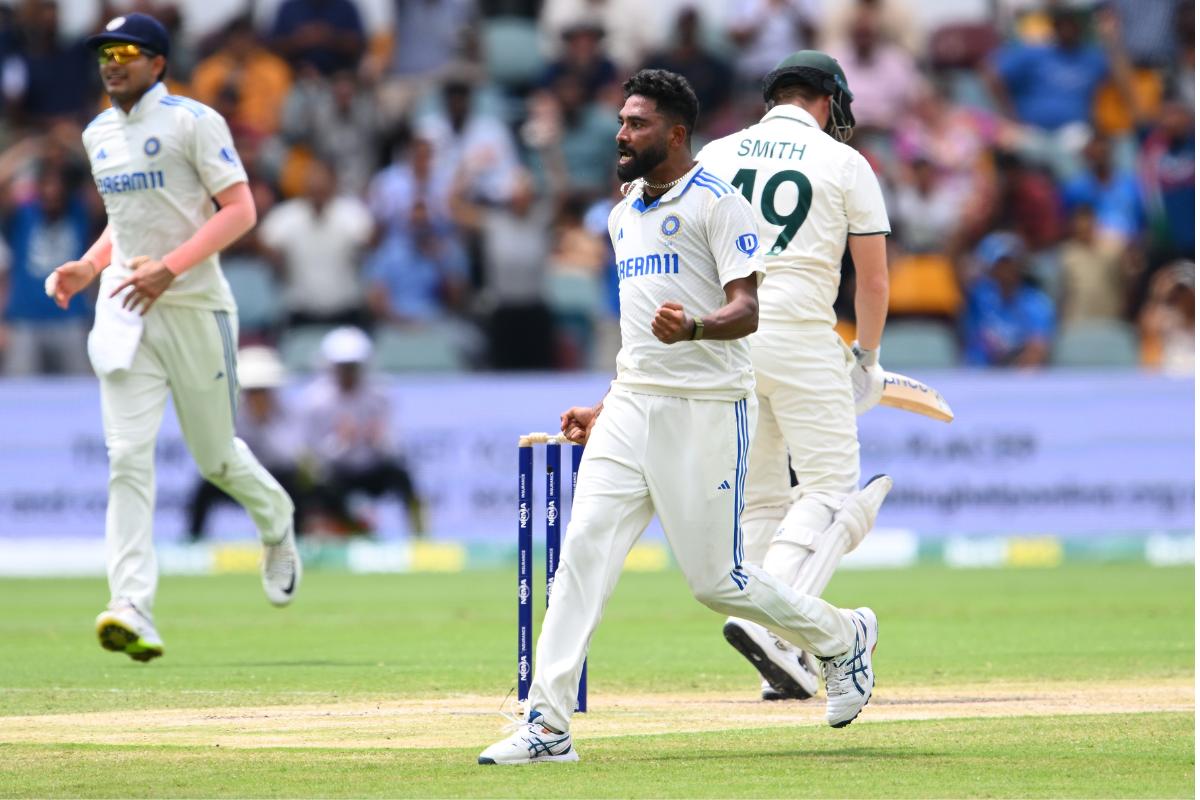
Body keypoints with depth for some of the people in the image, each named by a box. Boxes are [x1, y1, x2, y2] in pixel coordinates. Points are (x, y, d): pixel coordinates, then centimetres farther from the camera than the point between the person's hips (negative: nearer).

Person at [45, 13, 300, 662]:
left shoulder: (192, 122, -7)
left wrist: (170, 267, -22)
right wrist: (87, 267, 8)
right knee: (128, 455, -11)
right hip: (124, 311, 4)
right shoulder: (98, 135, 13)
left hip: (193, 306, -4)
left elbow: (239, 209, -13)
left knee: (215, 456, 8)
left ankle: (275, 523, 42)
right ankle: (133, 612, -20)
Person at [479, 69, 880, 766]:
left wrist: (692, 327, -37)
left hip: (707, 408, -7)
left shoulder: (717, 202, -7)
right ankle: (549, 727, -12)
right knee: (584, 550, -8)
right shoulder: (625, 215, 18)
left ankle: (843, 637, 24)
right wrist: (608, 409, 23)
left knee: (718, 581, -3)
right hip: (633, 408, 7)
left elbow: (746, 310, -16)